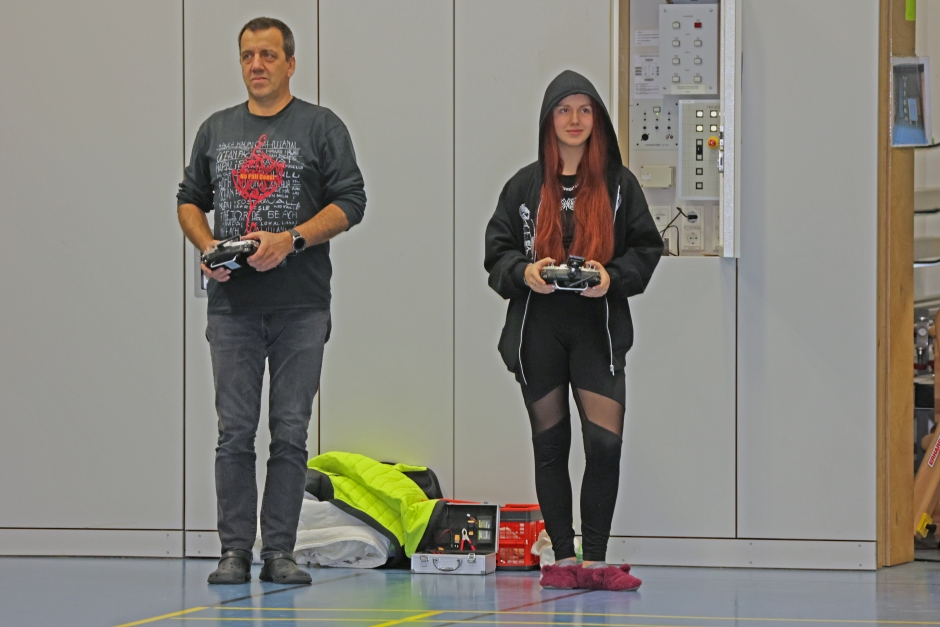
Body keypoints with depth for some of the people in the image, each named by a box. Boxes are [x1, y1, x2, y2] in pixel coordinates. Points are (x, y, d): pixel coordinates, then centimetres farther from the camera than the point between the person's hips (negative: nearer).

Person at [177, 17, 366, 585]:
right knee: (235, 432, 0)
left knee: (290, 432, -1)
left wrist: (291, 240, -14)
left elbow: (350, 203, -2)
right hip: (232, 303, 2)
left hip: (301, 305, -2)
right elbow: (190, 200, 19)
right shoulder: (217, 129, 16)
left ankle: (279, 552, 3)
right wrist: (208, 246, -2)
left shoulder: (321, 127, 4)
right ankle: (235, 551, 3)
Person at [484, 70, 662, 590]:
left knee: (605, 443, -13)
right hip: (537, 328, 1)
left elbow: (646, 248, 6)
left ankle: (594, 558, -5)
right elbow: (497, 251, 9)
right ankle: (563, 558, 12)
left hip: (597, 328, -1)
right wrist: (524, 272, -11)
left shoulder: (618, 184, 7)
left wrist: (612, 277, -12)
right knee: (550, 445, 5)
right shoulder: (525, 185, 9)